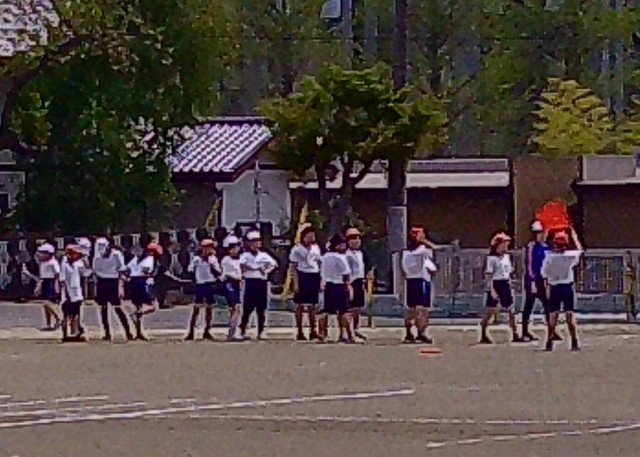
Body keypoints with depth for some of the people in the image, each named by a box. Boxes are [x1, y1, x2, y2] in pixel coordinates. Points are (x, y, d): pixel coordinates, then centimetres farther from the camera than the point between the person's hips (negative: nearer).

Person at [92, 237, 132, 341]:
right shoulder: (97, 257, 3)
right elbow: (95, 272, 11)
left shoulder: (116, 255, -10)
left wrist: (121, 287, -13)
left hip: (113, 283, -4)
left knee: (118, 308, -8)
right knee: (103, 309, 5)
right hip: (101, 284, 4)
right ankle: (107, 333, 12)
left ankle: (128, 332, -2)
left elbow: (121, 273, -6)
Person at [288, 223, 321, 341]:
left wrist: (321, 281, 11)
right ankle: (300, 332, 4)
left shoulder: (316, 248, 11)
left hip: (314, 277, 5)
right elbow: (293, 267, -5)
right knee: (300, 306, 1)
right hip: (302, 277, -5)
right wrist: (295, 283, -12)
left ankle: (313, 331, 13)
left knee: (312, 306, 8)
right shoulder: (297, 249, -4)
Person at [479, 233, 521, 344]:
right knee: (490, 311, -1)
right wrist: (492, 290, -19)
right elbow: (489, 276, -14)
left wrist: (509, 286, 15)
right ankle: (483, 337, 6)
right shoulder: (492, 258, -12)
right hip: (495, 285, -7)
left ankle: (515, 335, 11)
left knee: (511, 310, 5)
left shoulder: (507, 256, 10)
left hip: (505, 285, 7)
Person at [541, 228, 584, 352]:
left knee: (553, 316, 6)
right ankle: (574, 343, -1)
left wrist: (547, 288, 10)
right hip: (568, 287, 0)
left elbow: (545, 275, -3)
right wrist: (574, 236, 26)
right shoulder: (570, 256, -7)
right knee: (570, 315, 2)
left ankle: (549, 343, 6)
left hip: (554, 288, 0)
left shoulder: (549, 257, -8)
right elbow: (580, 250, 15)